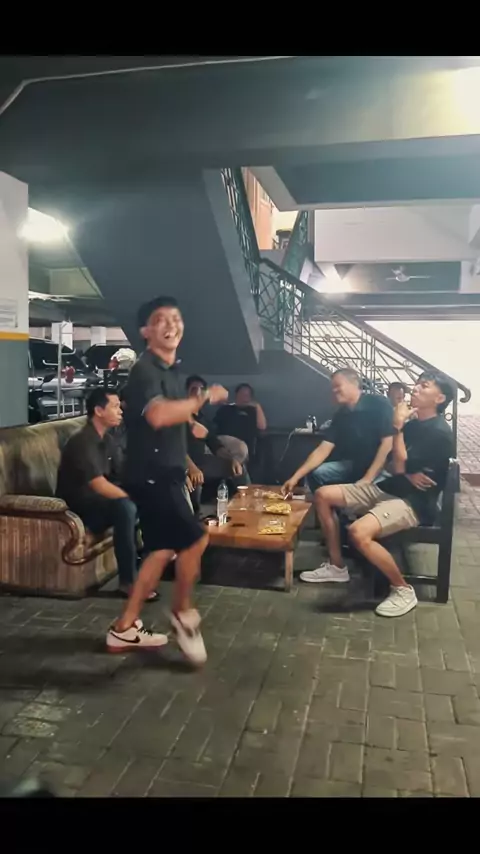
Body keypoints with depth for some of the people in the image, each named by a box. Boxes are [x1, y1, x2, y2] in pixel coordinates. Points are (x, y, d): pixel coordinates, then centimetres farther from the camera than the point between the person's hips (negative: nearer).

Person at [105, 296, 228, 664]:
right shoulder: (145, 369, -17)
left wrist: (186, 465, 25)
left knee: (164, 549, 13)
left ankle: (125, 629, 23)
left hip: (166, 472, 10)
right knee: (196, 538, -10)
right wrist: (204, 398, -25)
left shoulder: (171, 369, 14)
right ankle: (183, 612, 14)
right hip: (151, 474, -10)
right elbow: (158, 415, -37)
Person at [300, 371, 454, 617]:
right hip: (388, 489, 10)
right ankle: (336, 567, 12)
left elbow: (400, 467, -19)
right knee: (324, 495, 3)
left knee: (358, 532, -34)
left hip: (413, 502, -10)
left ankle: (403, 590, -12)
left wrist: (398, 427, -15)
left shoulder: (440, 433, -15)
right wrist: (409, 474, -3)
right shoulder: (413, 422, 13)